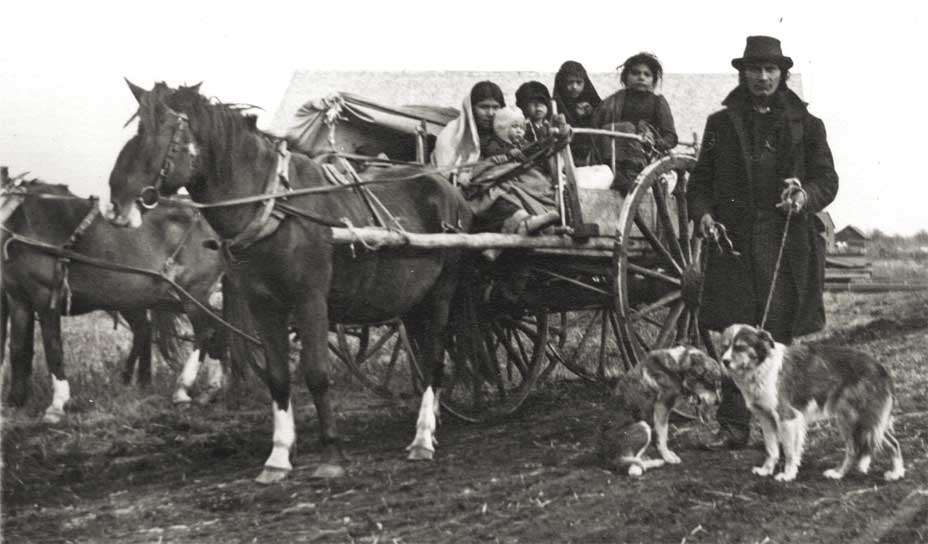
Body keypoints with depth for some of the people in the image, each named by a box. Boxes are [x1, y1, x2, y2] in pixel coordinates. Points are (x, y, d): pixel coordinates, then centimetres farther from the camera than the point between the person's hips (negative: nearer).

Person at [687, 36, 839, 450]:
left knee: (780, 338, 0)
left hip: (789, 244, -1)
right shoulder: (721, 124, 13)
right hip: (733, 241, 1)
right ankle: (733, 426, 2)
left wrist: (806, 196, -16)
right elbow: (700, 180, 13)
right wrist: (703, 213, -6)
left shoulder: (806, 126, 10)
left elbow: (827, 180, 6)